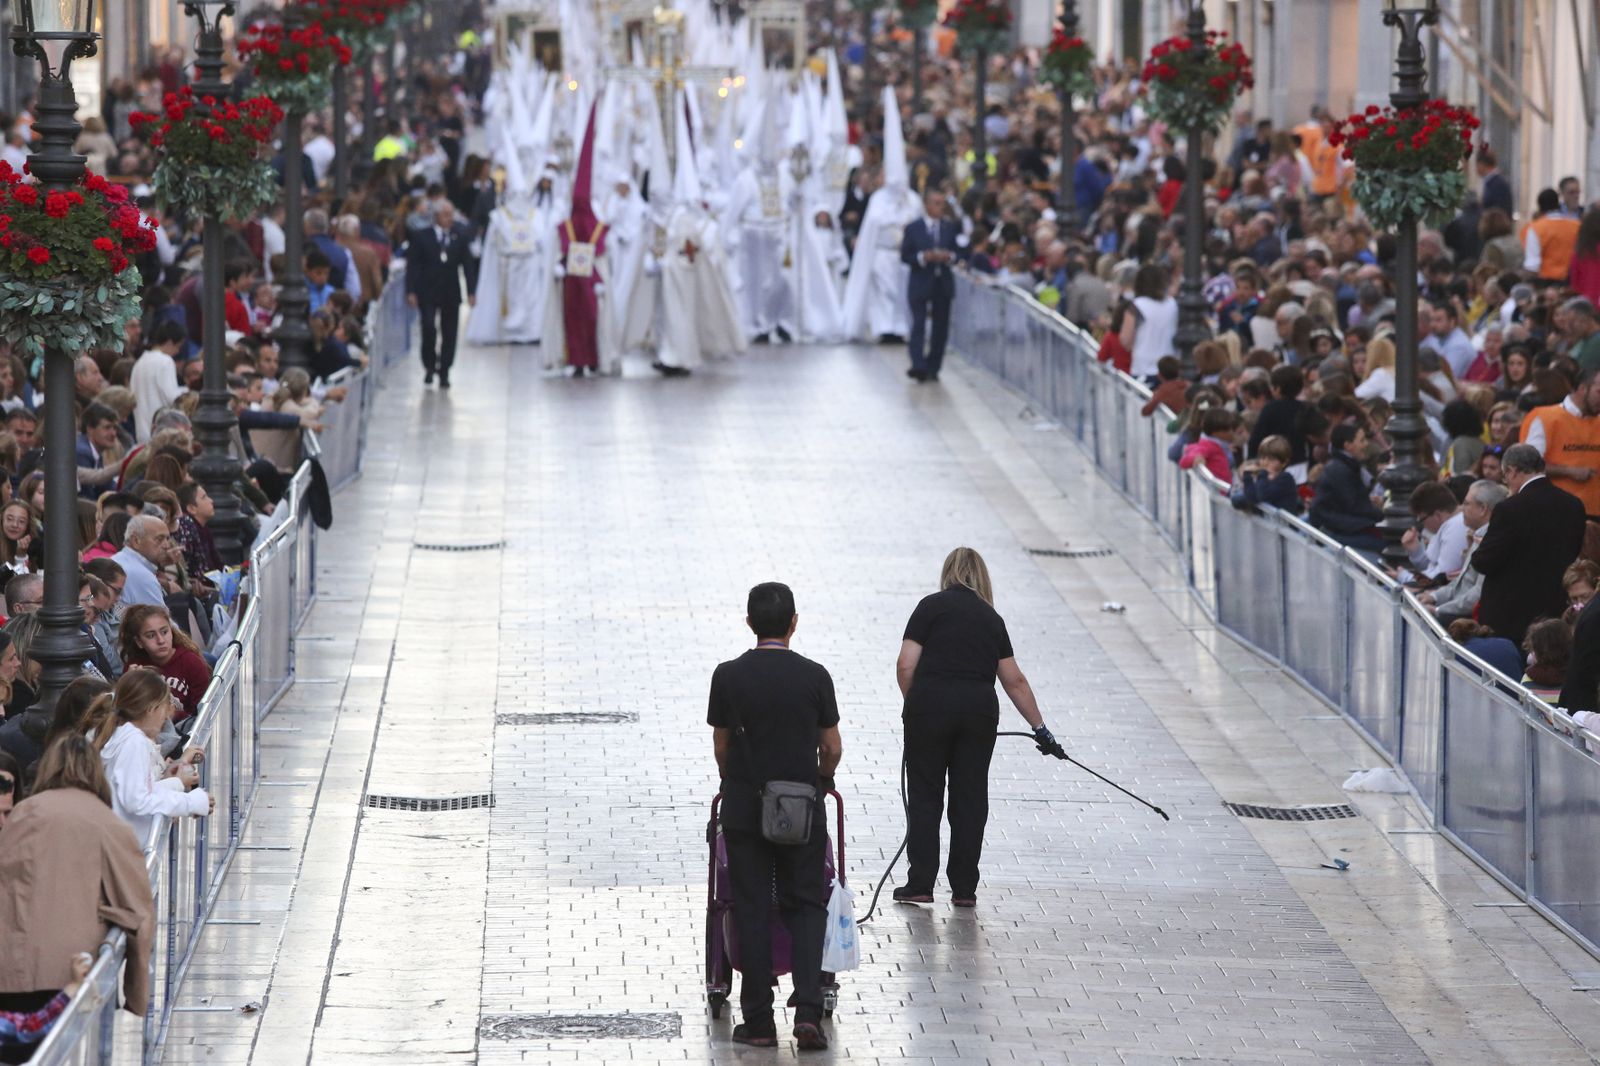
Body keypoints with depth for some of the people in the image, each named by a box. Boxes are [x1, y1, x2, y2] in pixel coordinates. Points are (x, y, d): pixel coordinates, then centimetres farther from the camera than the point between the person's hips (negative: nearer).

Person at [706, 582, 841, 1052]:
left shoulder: (728, 676, -5)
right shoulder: (814, 676, -5)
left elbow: (721, 744, 6)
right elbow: (832, 747, 2)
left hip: (744, 809, 0)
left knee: (752, 911, 5)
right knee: (805, 906, 9)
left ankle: (758, 1021, 5)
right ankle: (808, 1009, -8)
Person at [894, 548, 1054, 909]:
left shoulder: (932, 607, 3)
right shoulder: (992, 618, 15)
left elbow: (906, 667, -4)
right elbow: (1015, 682, 16)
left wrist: (914, 706, 11)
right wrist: (1040, 728, 23)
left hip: (930, 704, -3)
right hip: (980, 710, 3)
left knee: (925, 797, 5)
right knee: (970, 799, 8)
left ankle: (920, 884, 3)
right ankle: (964, 889, 10)